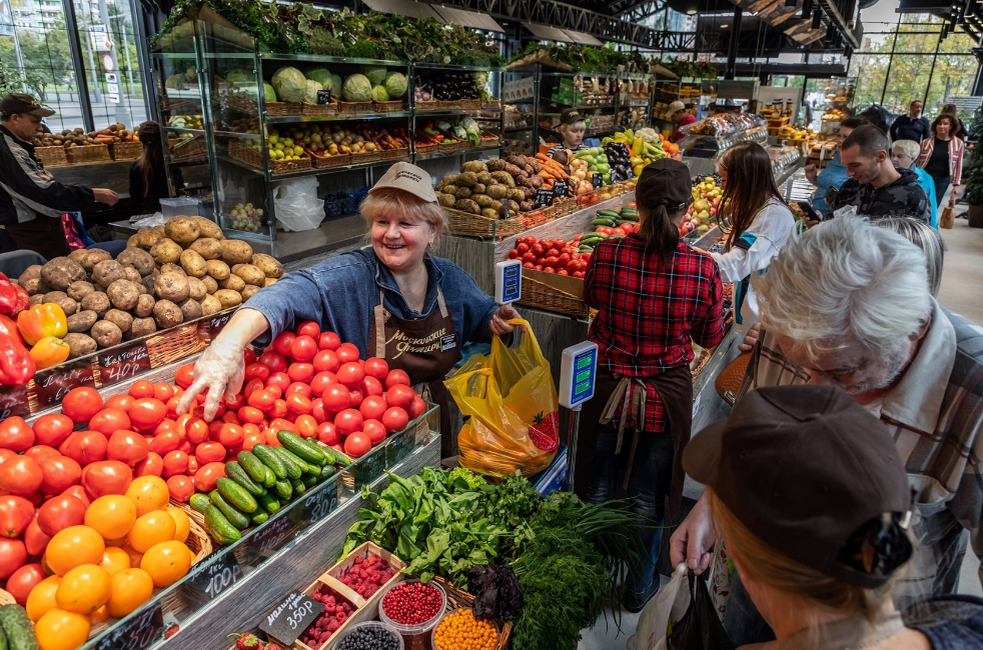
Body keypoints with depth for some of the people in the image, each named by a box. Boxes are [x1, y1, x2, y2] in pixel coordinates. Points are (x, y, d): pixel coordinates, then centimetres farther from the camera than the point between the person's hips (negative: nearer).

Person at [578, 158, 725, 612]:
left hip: (607, 389, 1)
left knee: (598, 490, 22)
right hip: (666, 396, -1)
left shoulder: (607, 254, -17)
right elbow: (711, 337, -3)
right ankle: (639, 587, 42)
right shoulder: (703, 269, -19)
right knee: (647, 499, 20)